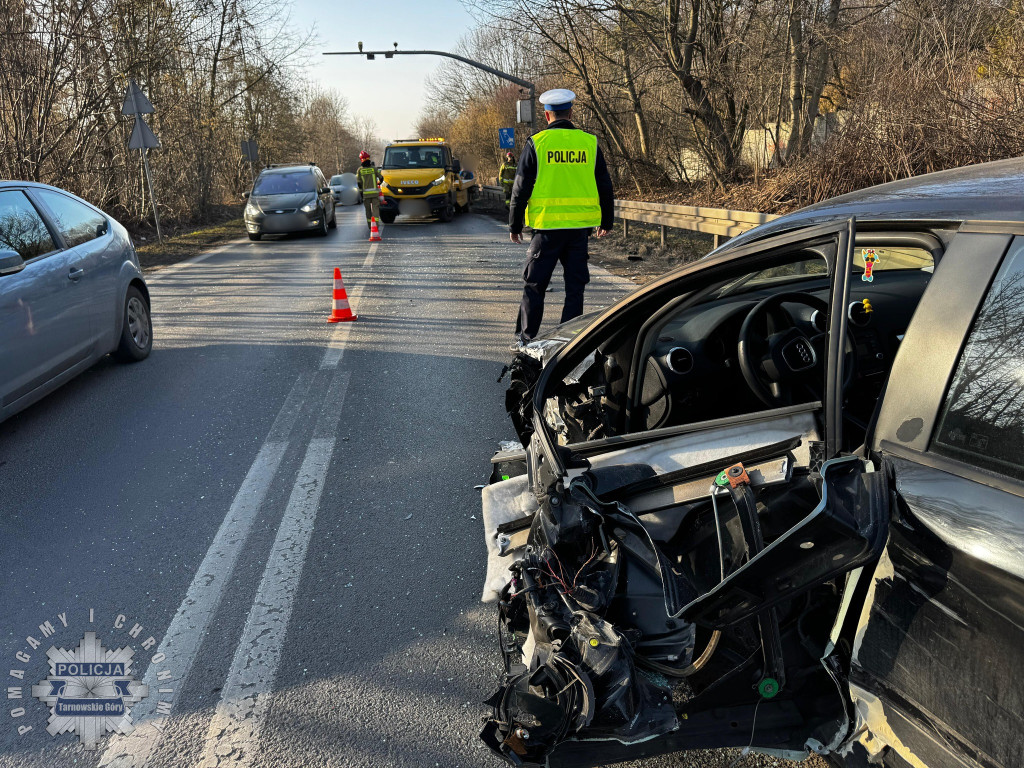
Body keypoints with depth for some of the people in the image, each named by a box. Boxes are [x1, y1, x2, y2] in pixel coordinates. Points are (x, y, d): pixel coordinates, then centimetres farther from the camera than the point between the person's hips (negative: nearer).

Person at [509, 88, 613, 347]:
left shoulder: (536, 144, -3)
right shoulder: (589, 143, 5)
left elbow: (521, 189, -1)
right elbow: (604, 187, 11)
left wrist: (514, 225, 8)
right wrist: (607, 221, 22)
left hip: (547, 224, -2)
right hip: (580, 225, 2)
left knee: (534, 284, 8)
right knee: (575, 285, 9)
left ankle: (526, 337, 12)